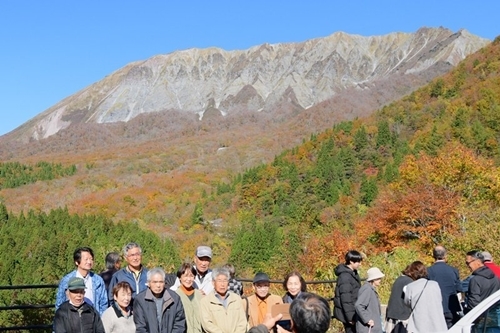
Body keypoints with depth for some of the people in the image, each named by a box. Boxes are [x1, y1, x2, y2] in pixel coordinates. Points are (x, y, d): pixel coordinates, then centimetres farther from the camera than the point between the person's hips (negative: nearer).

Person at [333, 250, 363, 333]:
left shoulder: (353, 273, 12)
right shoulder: (345, 276, -19)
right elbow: (346, 299, -22)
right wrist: (350, 316, -22)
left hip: (353, 312, 9)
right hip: (347, 313, -9)